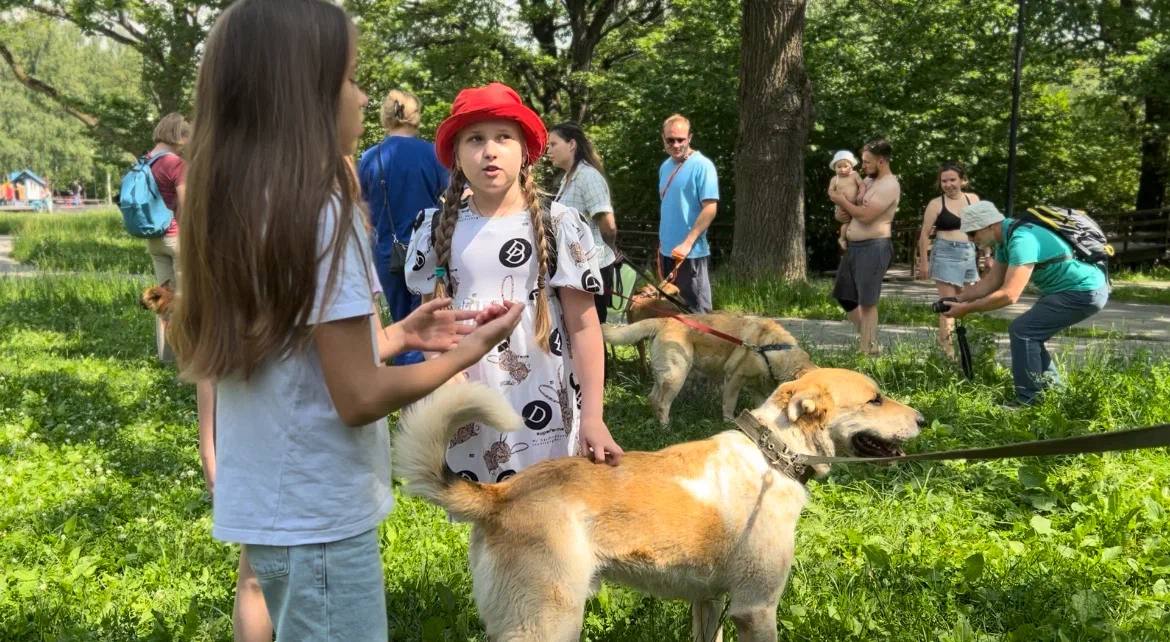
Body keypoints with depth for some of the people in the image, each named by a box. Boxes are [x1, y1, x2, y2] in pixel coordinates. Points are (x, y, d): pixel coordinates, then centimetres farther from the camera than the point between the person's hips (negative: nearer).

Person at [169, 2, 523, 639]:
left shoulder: (237, 208, 5)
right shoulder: (320, 212, -20)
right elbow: (359, 397, -19)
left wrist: (399, 335, 12)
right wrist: (467, 352, -6)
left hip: (270, 509, 8)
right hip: (319, 519, -8)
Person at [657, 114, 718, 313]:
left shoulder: (702, 165, -11)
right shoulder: (665, 166, 11)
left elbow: (710, 208, -17)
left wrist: (687, 243, -21)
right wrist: (662, 242, 15)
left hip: (691, 252, -8)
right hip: (667, 250, 8)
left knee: (695, 311, -2)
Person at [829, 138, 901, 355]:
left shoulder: (889, 185, -15)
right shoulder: (869, 180, 14)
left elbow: (866, 215, -23)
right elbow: (854, 206, 23)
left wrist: (842, 201, -9)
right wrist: (841, 213, -1)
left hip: (874, 248, -10)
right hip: (854, 246, 10)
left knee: (867, 301, -7)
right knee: (844, 294, 14)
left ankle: (868, 348, -1)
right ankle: (865, 333, 27)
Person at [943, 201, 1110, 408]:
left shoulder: (1021, 241, -26)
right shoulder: (1006, 237, 6)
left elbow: (1009, 295, -31)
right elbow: (992, 281, 13)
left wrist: (967, 309, -22)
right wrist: (958, 299, 3)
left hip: (1085, 292, -10)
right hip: (1084, 290, 10)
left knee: (1021, 331, -14)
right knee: (1030, 333, 15)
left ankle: (1029, 401, -7)